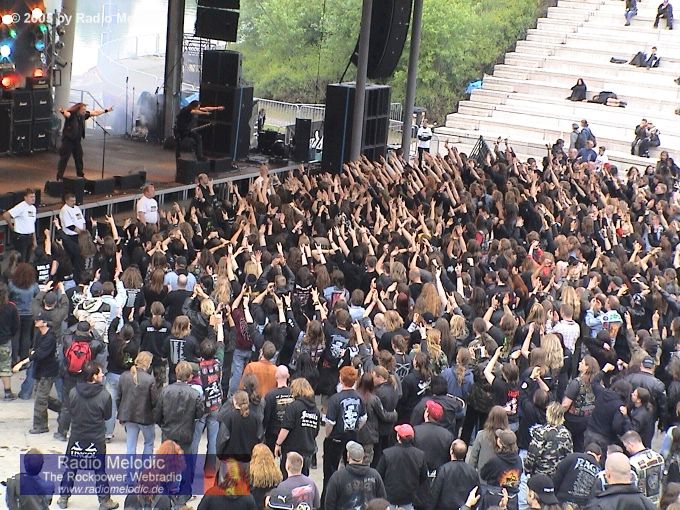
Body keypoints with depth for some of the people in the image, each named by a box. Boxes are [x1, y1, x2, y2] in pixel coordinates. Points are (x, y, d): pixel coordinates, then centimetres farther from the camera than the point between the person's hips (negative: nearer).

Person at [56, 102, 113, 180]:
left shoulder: (83, 115, 1)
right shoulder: (71, 114, -20)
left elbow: (95, 112, 12)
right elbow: (66, 114, -43)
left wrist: (106, 110, 17)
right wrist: (62, 112, -67)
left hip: (77, 141, 7)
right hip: (68, 141, -7)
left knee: (79, 159, 18)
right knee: (64, 159, -5)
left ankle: (81, 175, 33)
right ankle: (59, 177, -1)